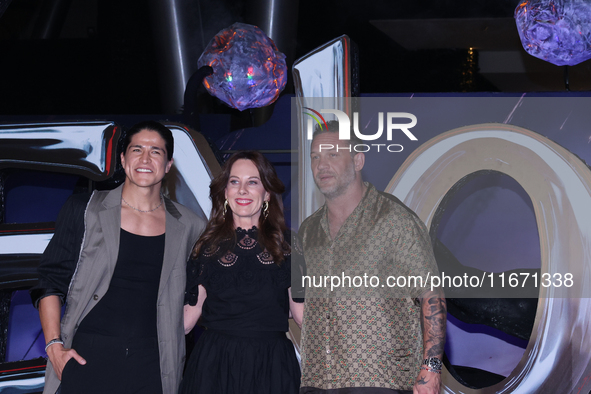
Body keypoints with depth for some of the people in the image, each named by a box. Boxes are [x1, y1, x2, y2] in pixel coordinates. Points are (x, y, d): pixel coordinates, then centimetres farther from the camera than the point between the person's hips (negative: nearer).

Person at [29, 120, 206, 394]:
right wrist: (54, 345, -6)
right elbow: (51, 282, 5)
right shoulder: (83, 211, 4)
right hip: (86, 358, -1)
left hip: (151, 365, 1)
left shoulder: (188, 227, 8)